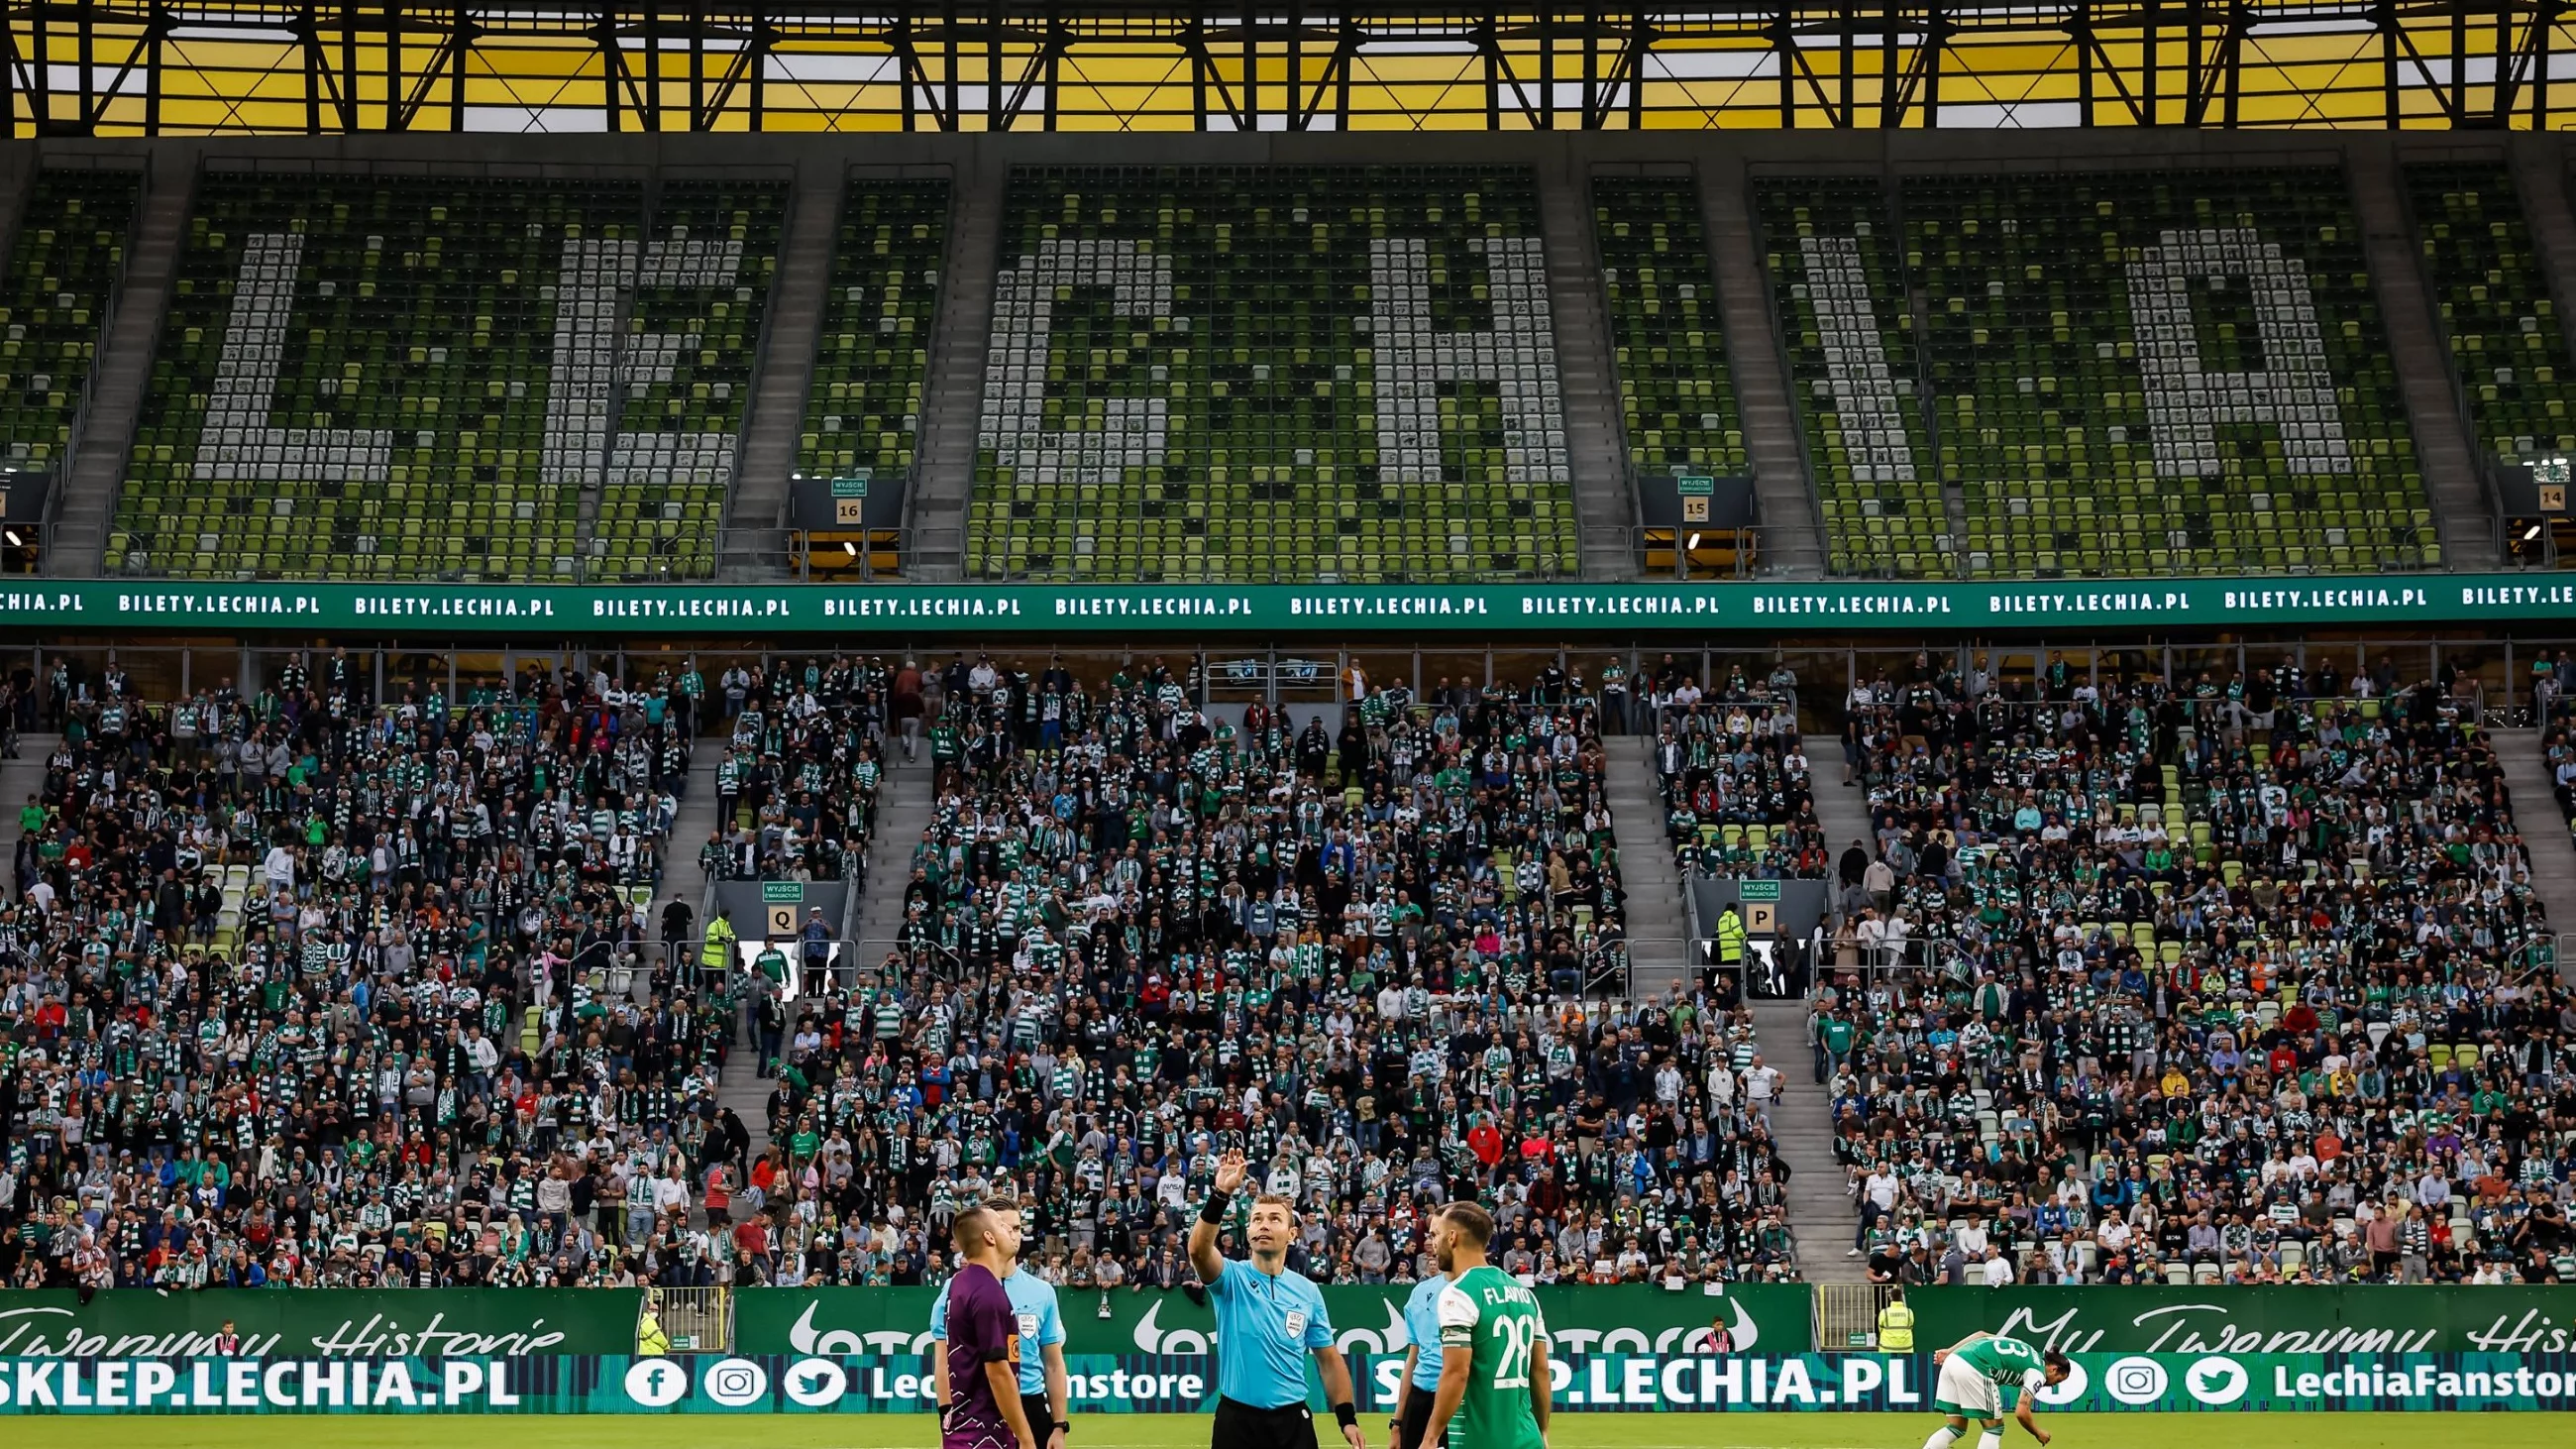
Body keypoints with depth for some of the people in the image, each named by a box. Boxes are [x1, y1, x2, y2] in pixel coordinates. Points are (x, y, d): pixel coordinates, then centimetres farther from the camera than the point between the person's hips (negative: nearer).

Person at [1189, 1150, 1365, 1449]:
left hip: (1292, 1421, 2)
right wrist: (1220, 1195, -39)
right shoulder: (1232, 1278, -3)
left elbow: (1329, 1359, 11)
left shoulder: (1308, 1291, 6)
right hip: (1237, 1419, -2)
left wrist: (1347, 1418, 2)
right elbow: (1198, 1250, -26)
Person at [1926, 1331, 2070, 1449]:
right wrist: (2038, 1433, 14)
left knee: (1956, 1428, 14)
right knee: (1994, 1427, 8)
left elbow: (1981, 1334, 23)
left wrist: (1949, 1351, 20)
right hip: (1973, 1369, -8)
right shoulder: (2038, 1373, 6)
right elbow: (2021, 1412, -4)